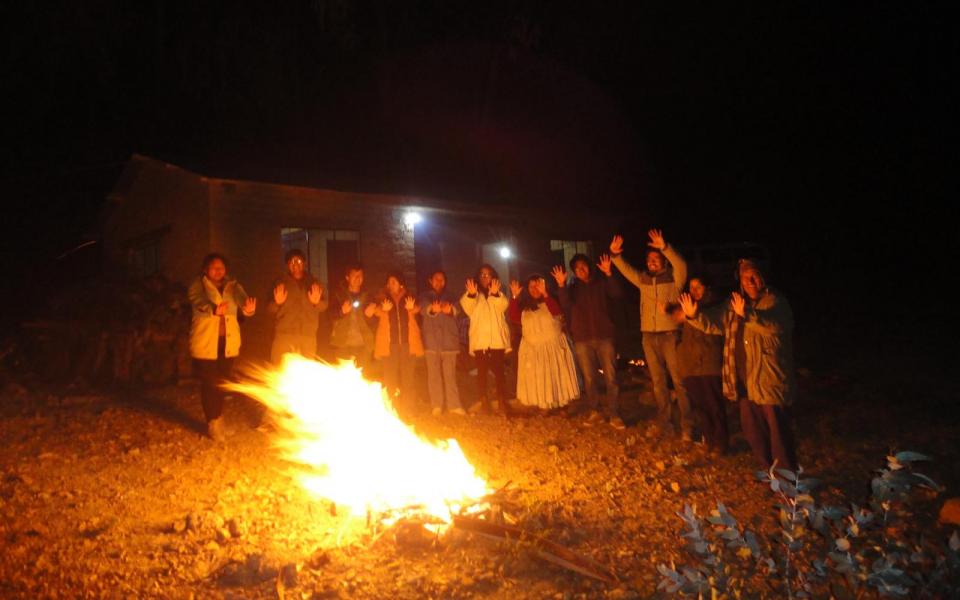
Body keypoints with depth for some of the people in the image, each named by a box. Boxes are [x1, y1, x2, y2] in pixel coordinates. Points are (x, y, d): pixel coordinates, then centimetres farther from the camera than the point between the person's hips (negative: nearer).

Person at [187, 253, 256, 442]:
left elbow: (242, 298, -11)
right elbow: (199, 301, -21)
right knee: (209, 383, -1)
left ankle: (218, 420, 27)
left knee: (222, 382, 11)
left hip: (228, 342, 3)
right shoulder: (198, 286, 0)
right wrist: (213, 309, -44)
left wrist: (248, 308, -37)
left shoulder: (232, 286, 9)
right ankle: (213, 424, 10)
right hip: (206, 342, -3)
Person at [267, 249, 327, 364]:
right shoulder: (281, 283, 13)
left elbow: (324, 306, 12)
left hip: (308, 335, 1)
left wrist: (317, 302, -10)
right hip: (284, 334, -1)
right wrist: (277, 302, -13)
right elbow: (269, 309, 9)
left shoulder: (313, 283, 15)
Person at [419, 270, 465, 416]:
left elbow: (457, 310, -6)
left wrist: (450, 310, -32)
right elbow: (424, 308, -11)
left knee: (450, 374, -2)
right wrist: (432, 309, -37)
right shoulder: (425, 296, 12)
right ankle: (436, 406, 2)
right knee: (433, 374, -2)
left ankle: (454, 405, -2)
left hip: (449, 340, 1)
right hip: (432, 340, -1)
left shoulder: (449, 298, 17)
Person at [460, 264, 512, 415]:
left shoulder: (499, 294, 17)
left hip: (497, 339, 1)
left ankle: (502, 402, 0)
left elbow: (503, 306, -7)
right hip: (480, 339, -1)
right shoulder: (472, 295, 13)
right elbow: (468, 309, -9)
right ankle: (483, 403, -1)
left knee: (498, 370, -4)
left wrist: (495, 294, -26)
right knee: (482, 371, -4)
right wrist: (471, 295, -29)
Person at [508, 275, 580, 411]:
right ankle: (544, 407, 6)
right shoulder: (524, 306, 9)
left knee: (556, 377, 1)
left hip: (553, 346, -2)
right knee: (537, 380, 1)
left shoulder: (550, 301, 4)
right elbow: (514, 318, -7)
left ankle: (563, 406, 7)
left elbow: (557, 311, -18)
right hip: (532, 349, 2)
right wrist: (515, 297, -14)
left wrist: (544, 294, -27)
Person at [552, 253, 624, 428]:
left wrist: (609, 274, -23)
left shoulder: (602, 283, 8)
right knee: (589, 378, 7)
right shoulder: (572, 288, 11)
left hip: (604, 336, -1)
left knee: (610, 377, -7)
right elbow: (566, 306, -8)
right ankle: (593, 411, 18)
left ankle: (613, 414, -4)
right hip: (582, 340, 1)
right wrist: (561, 285, -23)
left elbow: (617, 294, -10)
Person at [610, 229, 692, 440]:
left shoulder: (673, 278, -3)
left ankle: (687, 426, 0)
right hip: (649, 336, 5)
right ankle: (663, 422, 23)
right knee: (658, 381, 12)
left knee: (679, 380, -5)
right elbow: (626, 270, 9)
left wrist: (665, 247, -34)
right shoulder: (643, 279, 11)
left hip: (670, 334, -5)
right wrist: (615, 255, -9)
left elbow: (681, 265, -21)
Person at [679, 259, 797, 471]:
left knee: (777, 429, -3)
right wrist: (694, 315, 0)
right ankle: (768, 470, 33)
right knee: (752, 430, 16)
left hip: (770, 379, -7)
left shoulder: (775, 301, -8)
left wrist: (747, 314, -46)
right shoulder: (736, 303, 13)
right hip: (746, 379, 7)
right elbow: (716, 325, 16)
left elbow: (774, 325, -29)